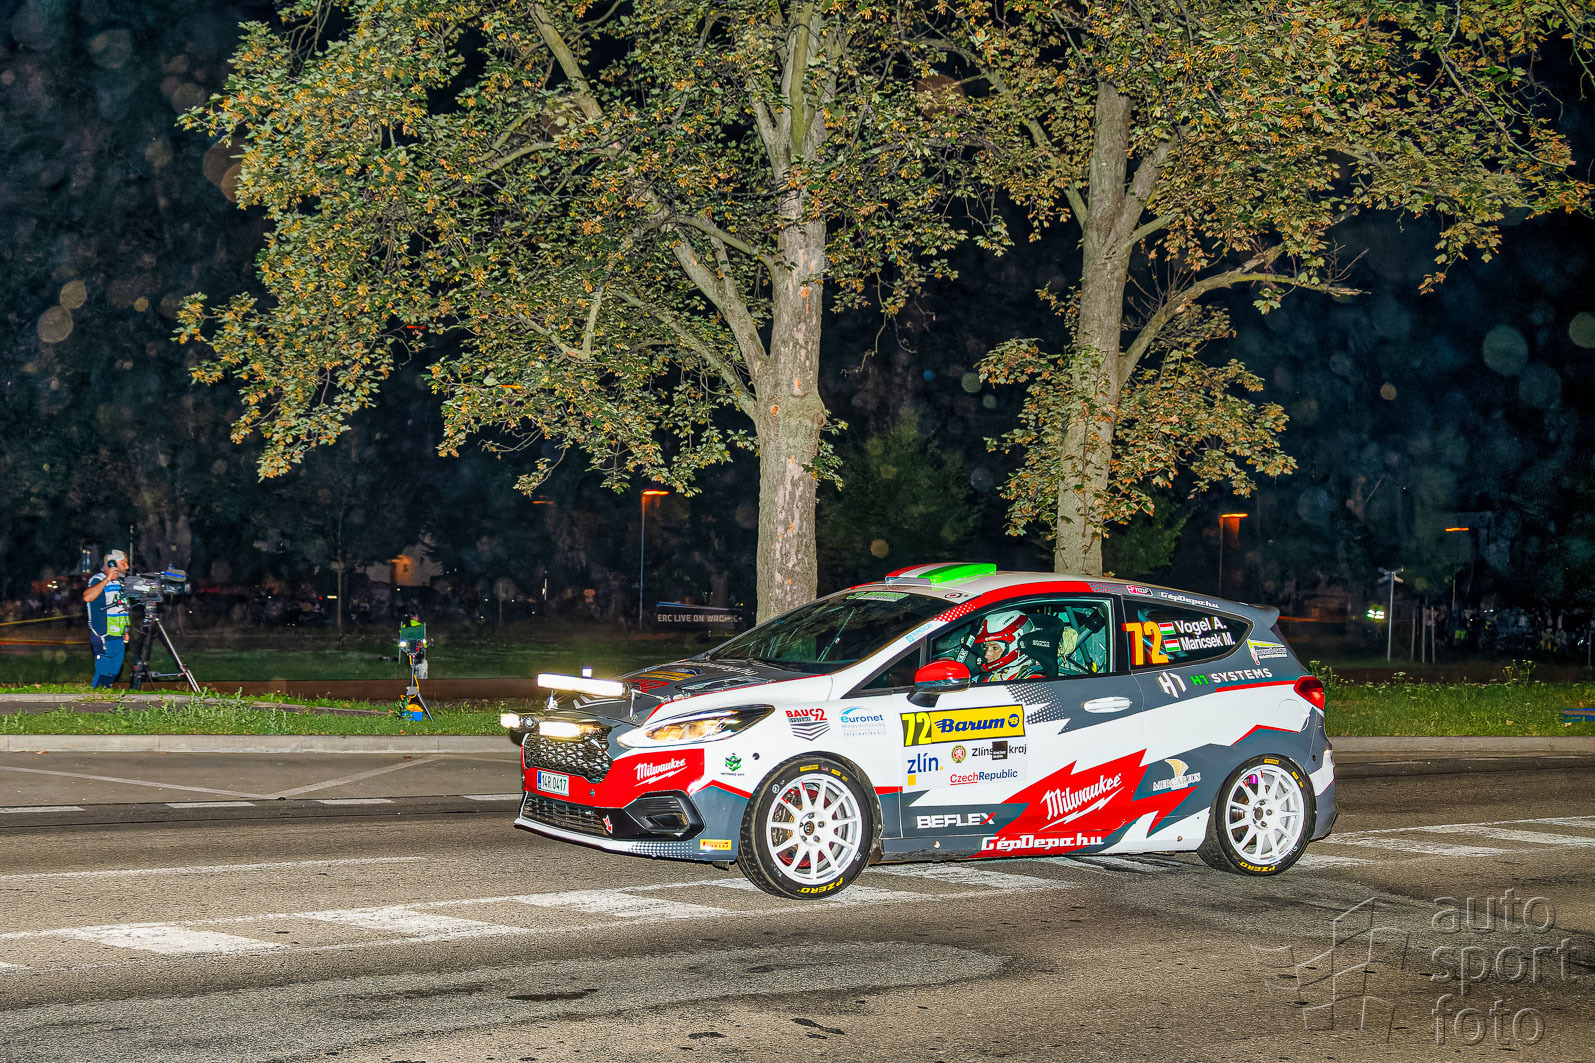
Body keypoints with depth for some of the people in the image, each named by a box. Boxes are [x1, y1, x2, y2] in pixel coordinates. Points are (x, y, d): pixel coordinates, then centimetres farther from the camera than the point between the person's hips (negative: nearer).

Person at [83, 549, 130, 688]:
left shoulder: (119, 582, 18)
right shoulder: (98, 579, -9)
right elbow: (87, 597, -30)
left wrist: (126, 631, 20)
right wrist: (107, 580, -31)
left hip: (119, 637, 9)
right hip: (104, 637, -9)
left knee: (114, 672, 9)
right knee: (104, 672, -11)